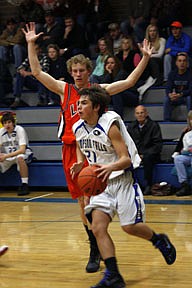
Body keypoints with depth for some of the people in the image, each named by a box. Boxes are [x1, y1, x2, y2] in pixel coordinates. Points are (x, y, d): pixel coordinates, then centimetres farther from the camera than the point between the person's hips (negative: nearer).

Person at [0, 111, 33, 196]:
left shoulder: (19, 130, -18)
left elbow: (22, 150, -27)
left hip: (22, 154, -5)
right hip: (7, 156, 5)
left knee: (20, 158, -39)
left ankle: (25, 185, -32)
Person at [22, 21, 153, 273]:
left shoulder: (99, 90, 5)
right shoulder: (64, 89, 8)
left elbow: (130, 82, 3)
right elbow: (36, 72, 5)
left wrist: (145, 58, -4)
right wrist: (31, 44, 0)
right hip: (71, 149, 3)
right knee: (82, 201, 7)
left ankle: (95, 252, -2)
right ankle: (96, 247, 18)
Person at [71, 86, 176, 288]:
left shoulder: (110, 125, -19)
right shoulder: (78, 129, -1)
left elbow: (126, 159, -22)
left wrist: (110, 167, -42)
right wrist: (80, 165, -2)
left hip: (122, 179, -5)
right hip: (101, 182, 5)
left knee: (130, 227, -3)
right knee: (98, 228, -10)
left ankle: (159, 240, 30)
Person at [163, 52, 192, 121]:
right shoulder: (172, 74, -1)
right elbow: (168, 88, -7)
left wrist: (180, 95, -38)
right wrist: (170, 94, -32)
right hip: (176, 98, 3)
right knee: (166, 99, -24)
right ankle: (166, 120, -24)